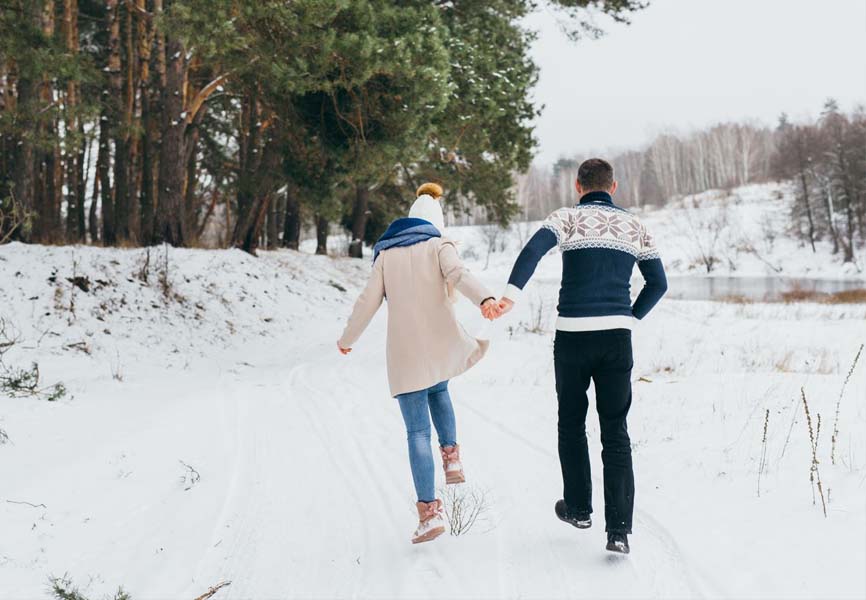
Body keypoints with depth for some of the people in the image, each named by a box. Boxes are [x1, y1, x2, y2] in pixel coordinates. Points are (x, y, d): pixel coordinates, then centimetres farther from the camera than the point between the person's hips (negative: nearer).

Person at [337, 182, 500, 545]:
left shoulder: (387, 253, 11)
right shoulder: (439, 246, 5)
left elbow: (369, 301, 11)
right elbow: (459, 275, -16)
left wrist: (347, 339, 26)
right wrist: (485, 299, -35)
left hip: (405, 351, 0)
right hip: (442, 344, 0)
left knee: (417, 432, 1)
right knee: (437, 388, 34)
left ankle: (429, 511, -8)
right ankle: (451, 457, 19)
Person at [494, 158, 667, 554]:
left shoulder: (568, 218, 1)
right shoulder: (633, 225, 12)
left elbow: (534, 249, -18)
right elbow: (658, 283, 13)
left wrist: (511, 293, -29)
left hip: (573, 334, -2)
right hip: (617, 336, 2)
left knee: (572, 423, 18)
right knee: (615, 433, 3)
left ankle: (578, 508, 27)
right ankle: (619, 528, -5)